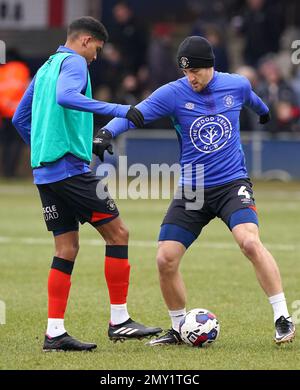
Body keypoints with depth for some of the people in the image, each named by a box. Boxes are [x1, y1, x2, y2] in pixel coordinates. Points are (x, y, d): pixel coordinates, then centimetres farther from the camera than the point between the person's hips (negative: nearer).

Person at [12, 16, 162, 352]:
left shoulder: (45, 69, 21)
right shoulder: (73, 62, -5)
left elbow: (20, 119, 26)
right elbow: (65, 96, -26)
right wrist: (116, 109, -28)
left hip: (43, 171, 9)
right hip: (71, 166, -9)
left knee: (66, 248, 8)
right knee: (117, 233, -3)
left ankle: (55, 332, 2)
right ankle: (119, 321, -3)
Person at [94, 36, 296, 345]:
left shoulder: (236, 85, -1)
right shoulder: (173, 93, -8)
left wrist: (263, 111, 45)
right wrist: (108, 131, -38)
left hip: (232, 184, -1)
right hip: (191, 190, 1)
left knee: (250, 242, -26)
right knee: (165, 259, -8)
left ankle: (282, 319, -16)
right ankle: (179, 329, 14)